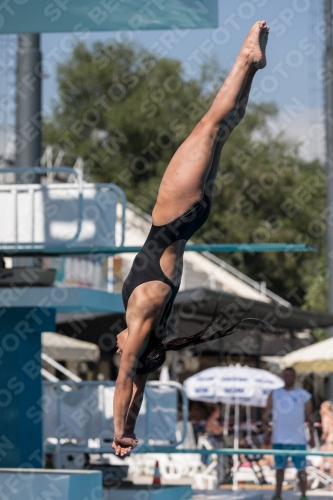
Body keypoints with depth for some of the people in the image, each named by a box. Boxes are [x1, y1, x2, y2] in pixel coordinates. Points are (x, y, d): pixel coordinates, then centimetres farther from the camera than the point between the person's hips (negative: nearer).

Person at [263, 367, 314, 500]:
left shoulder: (304, 395, 2)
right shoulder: (274, 394, 8)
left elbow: (309, 417, 2)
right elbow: (267, 414, 8)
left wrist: (312, 435, -3)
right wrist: (267, 432, -1)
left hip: (298, 439, -2)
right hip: (279, 439, 2)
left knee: (301, 468, -2)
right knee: (279, 467, 8)